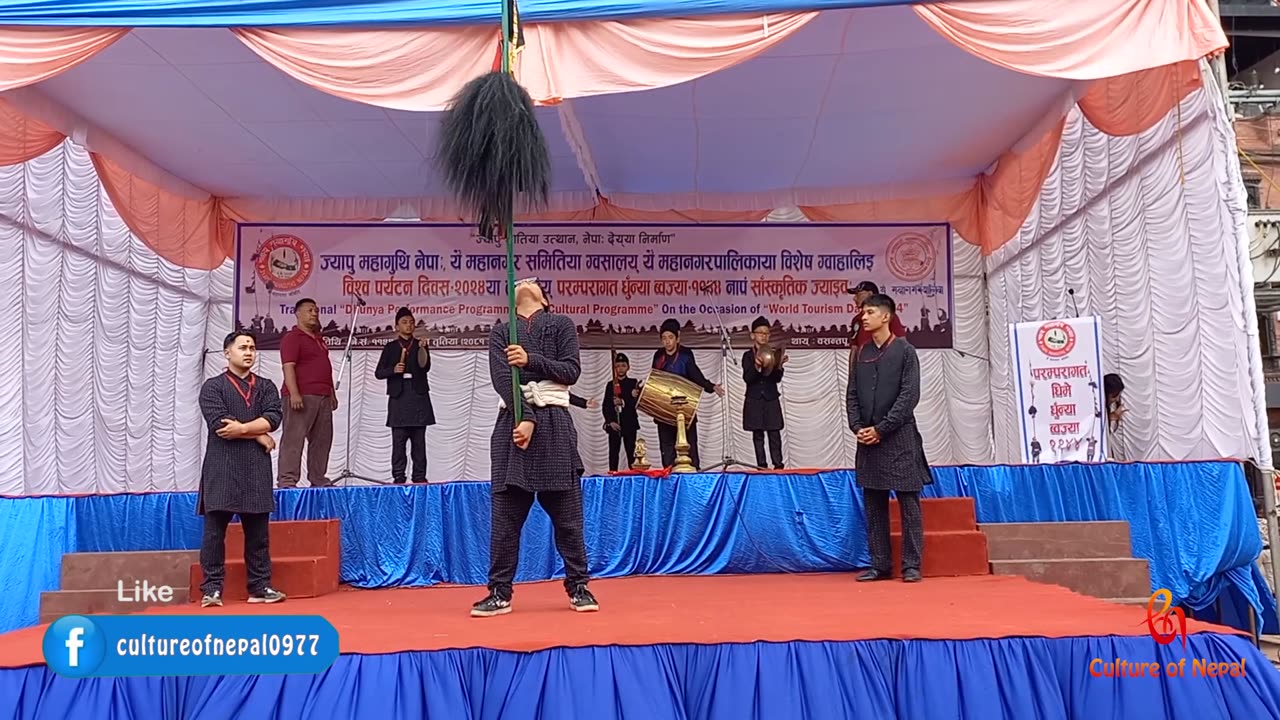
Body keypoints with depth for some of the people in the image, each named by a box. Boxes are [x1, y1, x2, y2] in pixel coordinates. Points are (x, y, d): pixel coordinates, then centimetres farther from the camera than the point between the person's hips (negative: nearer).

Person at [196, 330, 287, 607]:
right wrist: (259, 436, -8)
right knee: (214, 530, 0)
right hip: (222, 467, -3)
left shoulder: (266, 386, 13)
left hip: (257, 467, 3)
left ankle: (260, 586, 15)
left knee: (258, 531, 7)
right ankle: (212, 588, 9)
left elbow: (273, 417, -3)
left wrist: (242, 428, -15)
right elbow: (220, 425, -11)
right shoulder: (212, 387, 3)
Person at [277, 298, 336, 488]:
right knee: (293, 438, -8)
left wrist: (332, 393, 23)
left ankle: (318, 479, 15)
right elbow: (288, 367, -14)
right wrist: (294, 394, -23)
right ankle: (287, 480, -7)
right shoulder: (292, 337, -4)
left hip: (323, 397, 9)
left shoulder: (319, 339, 22)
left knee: (322, 439, 8)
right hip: (301, 397, -9)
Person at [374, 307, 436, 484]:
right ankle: (398, 476, 1)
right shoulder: (390, 347, 9)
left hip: (418, 397, 1)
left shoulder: (420, 345, 11)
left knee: (419, 440, 2)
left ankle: (419, 476, 5)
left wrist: (422, 348, -17)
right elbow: (378, 373, 5)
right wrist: (393, 370, -12)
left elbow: (426, 367, -4)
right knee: (398, 440, -2)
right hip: (398, 397, -1)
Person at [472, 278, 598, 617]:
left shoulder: (561, 324, 11)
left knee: (566, 511, 2)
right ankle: (500, 593, 10)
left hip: (554, 422, -1)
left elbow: (571, 371, 1)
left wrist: (531, 360, -11)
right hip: (513, 420, 1)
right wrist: (524, 418, -15)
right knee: (504, 511, 1)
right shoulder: (501, 331, 12)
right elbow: (502, 379, -2)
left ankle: (578, 587, 15)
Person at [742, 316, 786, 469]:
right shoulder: (748, 356, 2)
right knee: (758, 435, 3)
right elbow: (747, 378, -10)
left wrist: (779, 366, -22)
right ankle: (761, 466, 6)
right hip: (754, 401, 0)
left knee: (774, 433, -3)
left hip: (771, 400, 0)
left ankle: (778, 465, -2)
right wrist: (756, 366, -28)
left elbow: (777, 378, -3)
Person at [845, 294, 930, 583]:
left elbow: (910, 395, -9)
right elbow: (851, 395, 11)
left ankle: (911, 566, 5)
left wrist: (881, 428, -13)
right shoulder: (861, 353, 12)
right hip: (867, 439, 5)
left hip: (899, 437, -5)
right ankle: (880, 565, 14)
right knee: (874, 505, 7)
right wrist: (857, 427, -4)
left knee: (909, 504, -1)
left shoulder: (904, 351, -3)